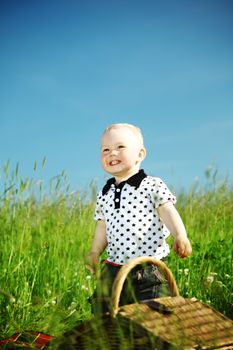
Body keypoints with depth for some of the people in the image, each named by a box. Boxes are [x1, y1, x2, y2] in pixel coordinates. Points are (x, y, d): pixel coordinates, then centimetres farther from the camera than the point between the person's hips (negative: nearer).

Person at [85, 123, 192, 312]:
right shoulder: (104, 194, 10)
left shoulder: (152, 186, -6)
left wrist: (180, 236, -28)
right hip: (113, 271, 5)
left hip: (149, 270, -5)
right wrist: (95, 252, 9)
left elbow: (168, 212, -13)